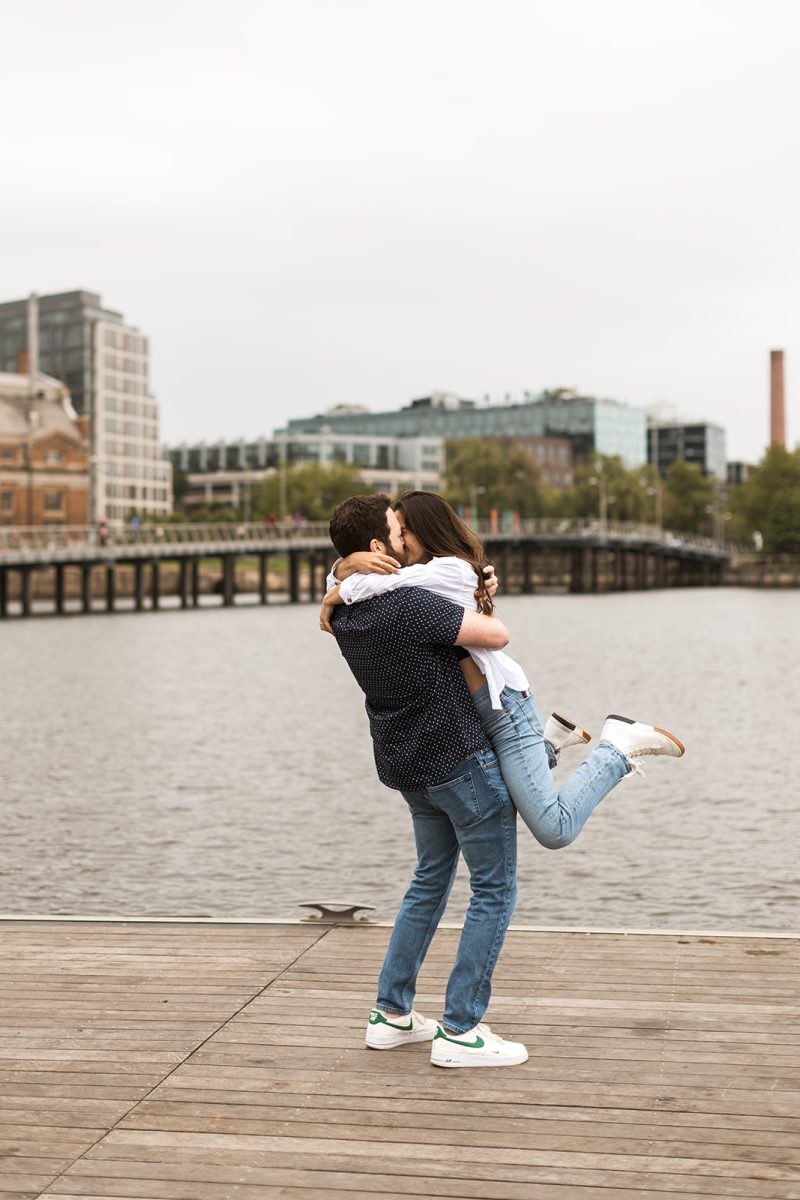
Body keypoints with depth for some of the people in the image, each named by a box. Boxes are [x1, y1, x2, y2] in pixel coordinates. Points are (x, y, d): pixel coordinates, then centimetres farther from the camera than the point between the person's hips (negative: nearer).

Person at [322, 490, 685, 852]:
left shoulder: (453, 568, -9)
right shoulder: (415, 578, 15)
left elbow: (389, 581, -25)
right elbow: (338, 582, 9)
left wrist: (334, 598, -9)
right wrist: (352, 561, -15)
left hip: (502, 703, -9)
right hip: (463, 714, 9)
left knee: (554, 830, -15)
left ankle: (619, 746, 2)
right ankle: (549, 740, 26)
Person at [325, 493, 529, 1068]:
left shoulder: (343, 611, 1)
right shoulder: (408, 605, -26)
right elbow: (497, 636, -22)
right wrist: (480, 611, 1)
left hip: (407, 764, 9)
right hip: (461, 760, -8)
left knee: (431, 879, 23)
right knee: (495, 891, 3)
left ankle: (392, 1014, 25)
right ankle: (460, 1031, 3)